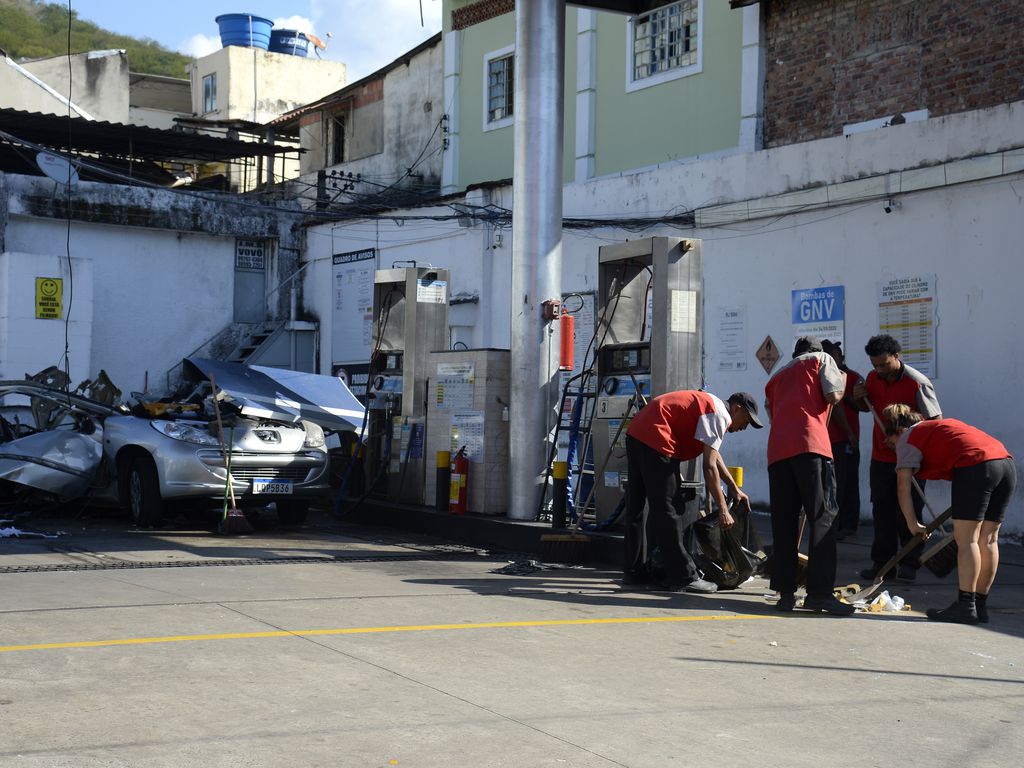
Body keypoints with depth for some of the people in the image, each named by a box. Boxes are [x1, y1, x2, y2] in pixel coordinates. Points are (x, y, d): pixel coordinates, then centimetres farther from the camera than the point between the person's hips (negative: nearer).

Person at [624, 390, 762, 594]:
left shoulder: (707, 405, 22)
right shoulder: (719, 414, -6)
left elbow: (714, 455, 33)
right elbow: (710, 466, -13)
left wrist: (734, 488, 35)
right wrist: (723, 510, -10)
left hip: (635, 435, 10)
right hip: (655, 440, -10)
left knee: (636, 507, 14)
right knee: (668, 511, -7)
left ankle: (635, 572, 22)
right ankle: (684, 577, -4)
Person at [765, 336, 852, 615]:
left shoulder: (776, 378, 34)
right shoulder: (821, 359, 18)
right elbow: (833, 395, 4)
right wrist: (842, 380, 24)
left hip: (777, 449, 5)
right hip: (810, 444, -5)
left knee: (783, 523, 5)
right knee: (822, 517, -6)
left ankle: (785, 592, 2)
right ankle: (820, 592, -15)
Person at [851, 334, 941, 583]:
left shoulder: (917, 383, -17)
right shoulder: (873, 378, 1)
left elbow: (936, 420, -14)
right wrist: (859, 398, -3)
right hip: (881, 457, 5)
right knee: (882, 511, 9)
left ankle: (909, 564, 9)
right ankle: (882, 561, 17)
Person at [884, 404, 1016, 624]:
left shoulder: (909, 438, 11)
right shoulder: (940, 426, 34)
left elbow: (903, 487, 4)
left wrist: (913, 525, 12)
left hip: (975, 467, -8)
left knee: (966, 540, -5)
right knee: (988, 540, 9)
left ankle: (965, 606, -6)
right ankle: (980, 606, 13)